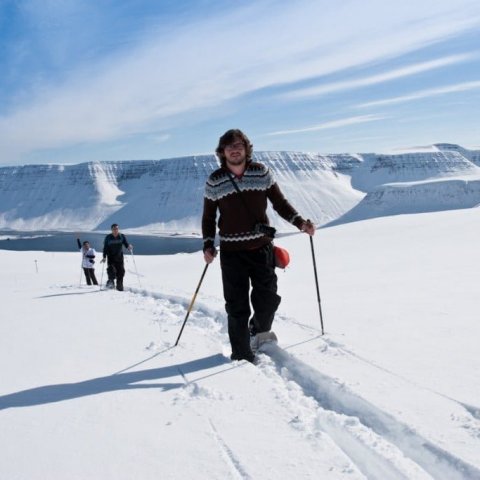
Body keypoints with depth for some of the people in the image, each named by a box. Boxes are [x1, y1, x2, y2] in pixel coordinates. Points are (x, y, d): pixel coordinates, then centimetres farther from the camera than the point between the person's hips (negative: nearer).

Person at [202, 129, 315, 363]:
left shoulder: (262, 173, 0)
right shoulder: (214, 182, 0)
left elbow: (279, 202, 8)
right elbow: (208, 217, 9)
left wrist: (299, 222, -6)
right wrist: (208, 245, -3)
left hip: (261, 247, 1)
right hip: (231, 252, -1)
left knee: (268, 299, 3)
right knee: (237, 306, 1)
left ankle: (259, 330, 35)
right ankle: (242, 356, 14)